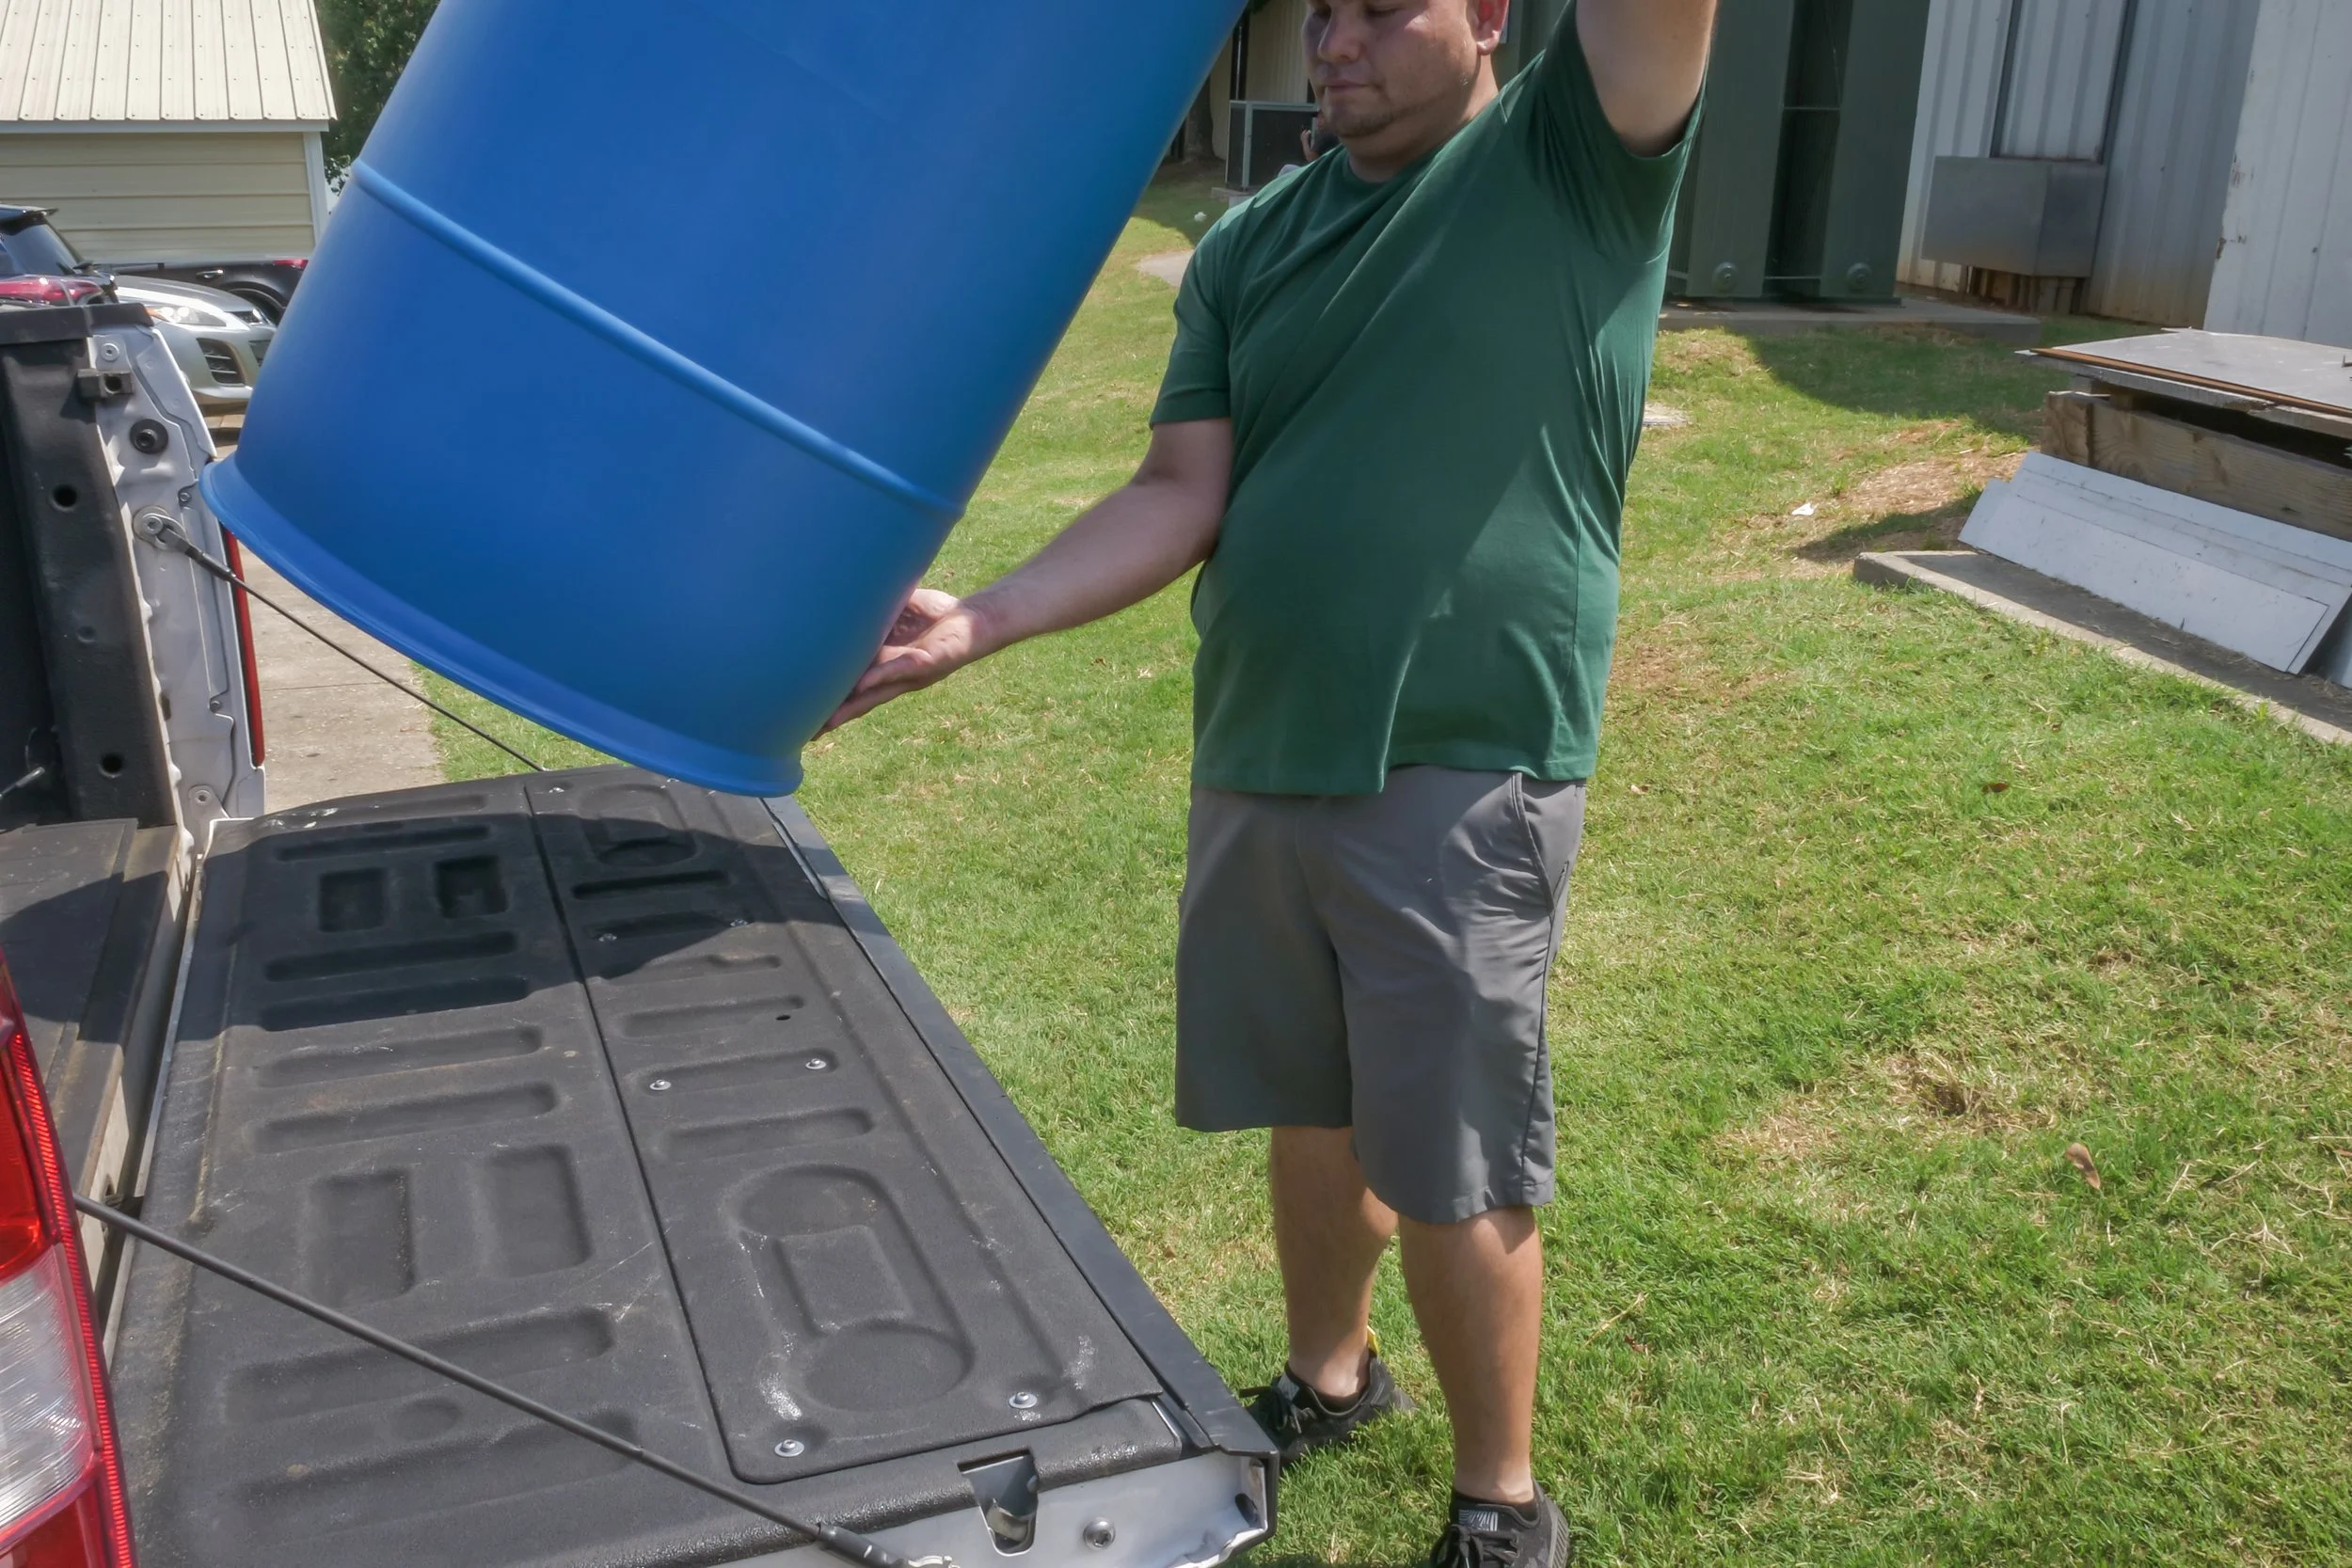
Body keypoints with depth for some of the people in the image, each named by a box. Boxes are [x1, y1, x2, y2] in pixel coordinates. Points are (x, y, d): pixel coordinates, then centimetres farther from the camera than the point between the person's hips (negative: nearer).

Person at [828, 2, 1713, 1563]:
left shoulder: (1579, 157, -2)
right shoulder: (1252, 246, 10)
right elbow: (1181, 495, 2)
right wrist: (983, 619, -10)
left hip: (1462, 774, -5)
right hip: (1260, 758, 5)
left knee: (1453, 1172, 4)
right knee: (1311, 1113, 19)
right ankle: (1330, 1378, 45)